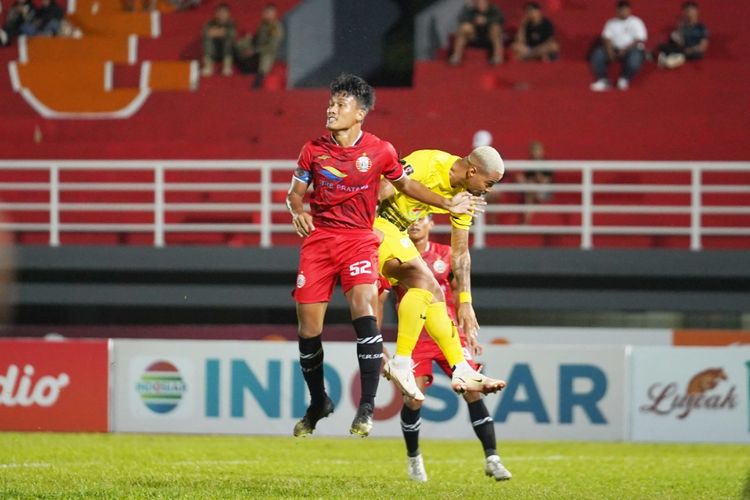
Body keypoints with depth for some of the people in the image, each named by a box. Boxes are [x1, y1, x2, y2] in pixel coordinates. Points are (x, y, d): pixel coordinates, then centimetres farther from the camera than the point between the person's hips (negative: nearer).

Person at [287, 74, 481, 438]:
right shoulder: (314, 150, 1)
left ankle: (366, 406, -21)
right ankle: (317, 402, 24)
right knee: (308, 326, 0)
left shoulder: (380, 151, -1)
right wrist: (297, 212, -12)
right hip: (318, 237, 2)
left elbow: (405, 183, 17)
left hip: (359, 239, -2)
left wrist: (448, 204, 15)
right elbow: (295, 192, 11)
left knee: (364, 309, -25)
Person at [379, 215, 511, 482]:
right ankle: (413, 458, 11)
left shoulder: (445, 255, 5)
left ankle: (492, 458, -6)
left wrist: (469, 331, 14)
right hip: (414, 337, -2)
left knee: (472, 389, -11)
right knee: (413, 397, -15)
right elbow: (378, 301, 2)